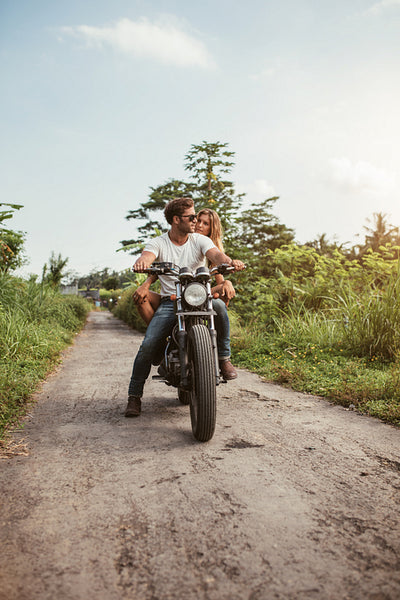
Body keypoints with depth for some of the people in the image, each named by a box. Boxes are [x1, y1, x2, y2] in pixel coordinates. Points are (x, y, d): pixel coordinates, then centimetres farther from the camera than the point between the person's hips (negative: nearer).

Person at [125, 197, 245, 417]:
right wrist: (141, 263, -44)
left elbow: (215, 254, -12)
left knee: (218, 305, -33)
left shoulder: (200, 240, 7)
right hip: (169, 301, -1)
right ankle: (134, 395, 1)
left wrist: (230, 261, -37)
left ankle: (224, 357, -13)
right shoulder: (158, 243, 4)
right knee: (148, 344, -16)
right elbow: (147, 256, -17)